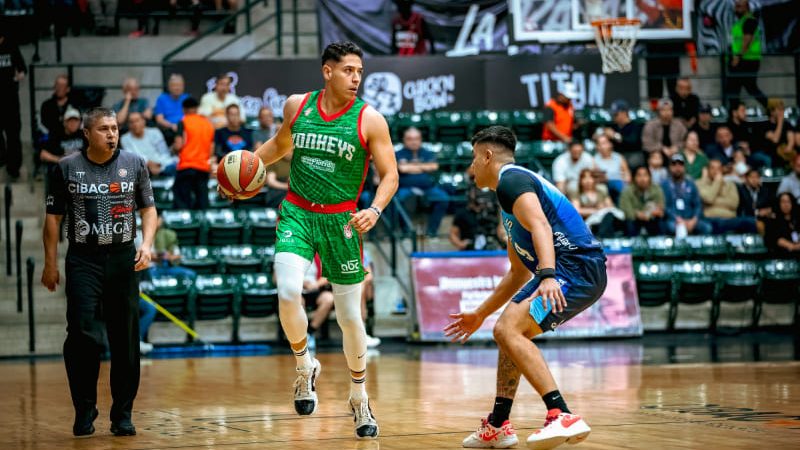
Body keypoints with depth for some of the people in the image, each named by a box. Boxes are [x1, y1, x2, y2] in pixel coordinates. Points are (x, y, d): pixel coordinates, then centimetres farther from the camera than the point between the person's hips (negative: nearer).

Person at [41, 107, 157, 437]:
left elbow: (148, 209, 10)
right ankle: (84, 411, 2)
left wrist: (146, 244, -7)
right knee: (83, 335, -12)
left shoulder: (134, 164, 6)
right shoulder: (67, 168, 2)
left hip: (123, 258, 2)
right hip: (82, 260, -2)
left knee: (126, 340, 3)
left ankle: (122, 415, 12)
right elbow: (53, 217, 6)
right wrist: (50, 264, 2)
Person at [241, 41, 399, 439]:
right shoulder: (296, 106, 1)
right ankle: (305, 368, 4)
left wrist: (375, 209, -24)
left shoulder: (369, 120, -8)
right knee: (288, 291, -23)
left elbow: (390, 175, -6)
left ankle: (359, 397, 26)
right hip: (296, 213, 1)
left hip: (340, 220, -1)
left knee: (349, 314, 5)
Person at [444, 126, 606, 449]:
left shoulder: (511, 179, -5)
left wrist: (547, 275, -41)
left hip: (578, 268, -11)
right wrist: (479, 315, 38)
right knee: (509, 331, 21)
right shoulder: (514, 183, 27)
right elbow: (518, 272, 33)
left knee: (509, 329, -22)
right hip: (566, 271, 11)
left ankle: (563, 417, -32)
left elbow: (540, 226, -26)